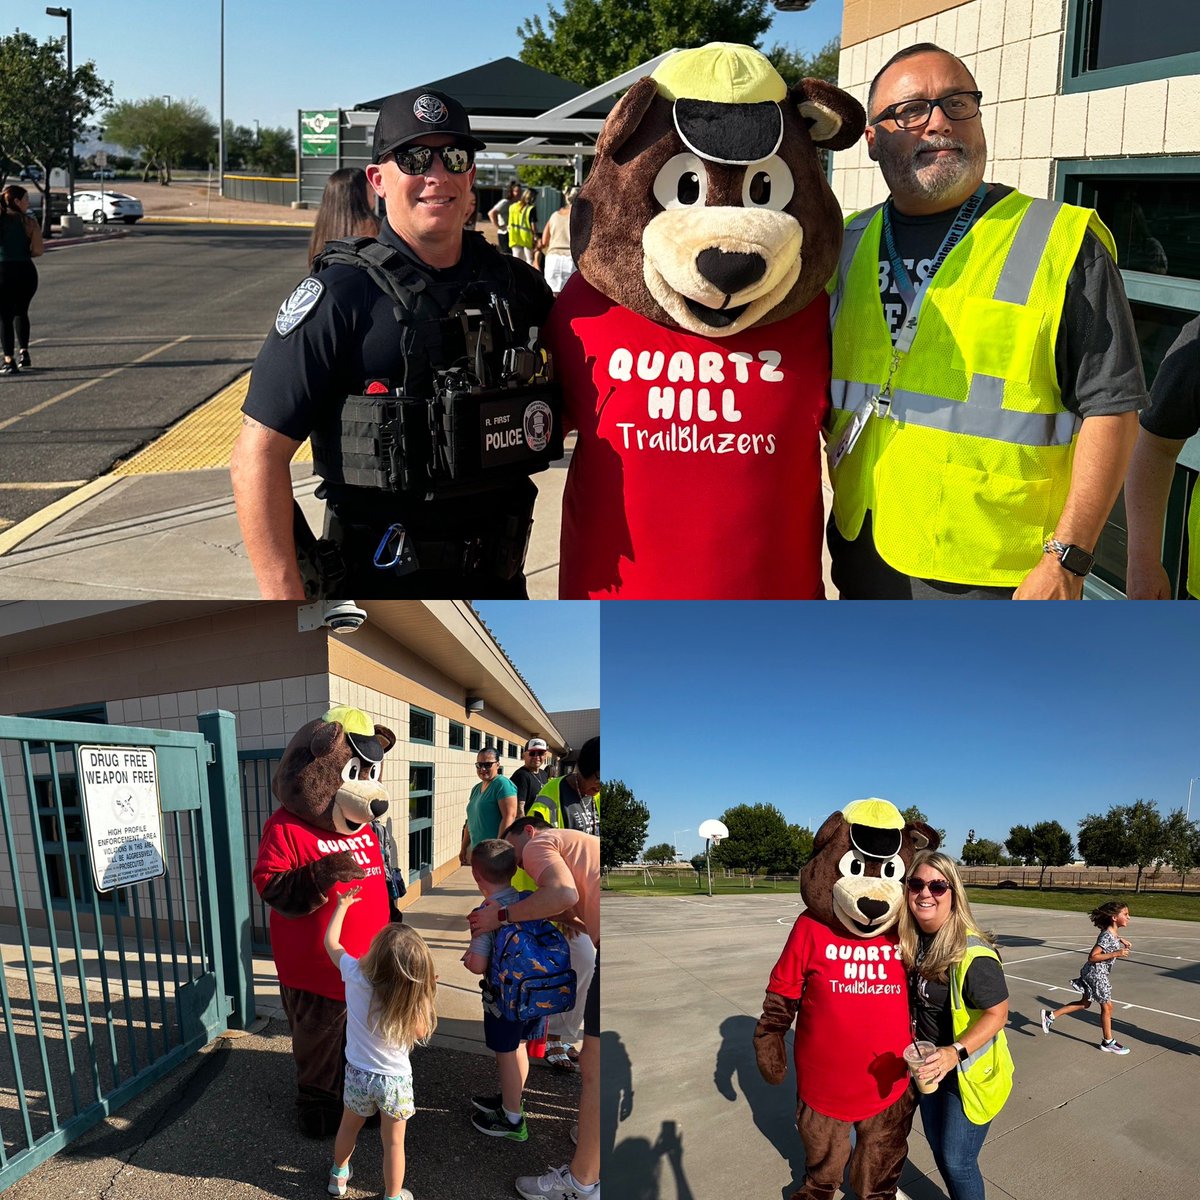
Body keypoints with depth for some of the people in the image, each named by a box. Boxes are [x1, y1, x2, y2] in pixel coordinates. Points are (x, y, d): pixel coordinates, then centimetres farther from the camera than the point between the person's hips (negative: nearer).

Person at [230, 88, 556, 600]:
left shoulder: (510, 284, 3)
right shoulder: (341, 295, -12)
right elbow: (260, 452, -16)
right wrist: (285, 600, -20)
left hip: (498, 580, 5)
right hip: (379, 586, -5)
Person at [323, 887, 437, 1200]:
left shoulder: (355, 974, -21)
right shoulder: (411, 1005, -25)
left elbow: (331, 941, -4)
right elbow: (421, 1033, -6)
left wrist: (343, 905, 9)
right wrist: (425, 997, -10)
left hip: (357, 1074, 3)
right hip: (395, 1080, -3)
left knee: (349, 1127, 29)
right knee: (394, 1142, 16)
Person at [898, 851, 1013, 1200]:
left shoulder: (972, 953, -27)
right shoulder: (911, 940, -6)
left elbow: (997, 1012, -22)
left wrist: (955, 1052, -32)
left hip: (967, 1073, -7)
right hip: (928, 1067, 7)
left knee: (957, 1161, 2)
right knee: (938, 1148, 21)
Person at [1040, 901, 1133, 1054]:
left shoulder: (1113, 932, 3)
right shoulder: (1107, 936, -25)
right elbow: (1092, 957, -27)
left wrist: (1121, 940, 15)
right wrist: (1116, 954, -30)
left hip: (1094, 973, 10)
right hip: (1096, 974, -10)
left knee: (1085, 1003, 18)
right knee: (1107, 1006, 4)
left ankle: (1050, 1015, 19)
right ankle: (1108, 1042, 19)